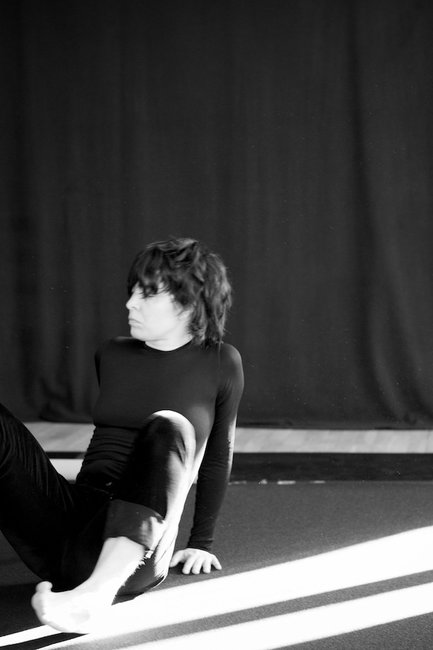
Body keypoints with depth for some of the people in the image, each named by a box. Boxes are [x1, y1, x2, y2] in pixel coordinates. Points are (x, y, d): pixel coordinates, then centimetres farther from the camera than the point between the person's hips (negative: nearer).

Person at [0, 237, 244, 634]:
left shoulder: (221, 364, 8)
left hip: (133, 553, -4)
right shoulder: (112, 356, 18)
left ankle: (98, 591, -51)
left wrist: (202, 543, 23)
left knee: (168, 427, -34)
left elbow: (217, 455, 18)